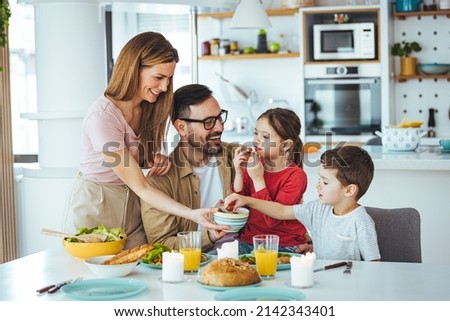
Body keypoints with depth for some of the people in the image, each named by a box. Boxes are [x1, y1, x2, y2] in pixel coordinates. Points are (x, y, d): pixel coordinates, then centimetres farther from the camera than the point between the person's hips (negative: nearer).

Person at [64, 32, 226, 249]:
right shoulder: (102, 117, -26)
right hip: (95, 208, -6)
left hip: (132, 205, 6)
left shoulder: (150, 108, -3)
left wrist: (157, 160, -8)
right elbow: (140, 186, -25)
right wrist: (192, 214, -33)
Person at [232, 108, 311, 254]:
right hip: (248, 242, 4)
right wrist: (239, 174, -10)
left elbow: (273, 220, -19)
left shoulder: (296, 176, -10)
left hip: (285, 247, -4)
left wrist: (258, 179, -21)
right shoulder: (253, 165, 5)